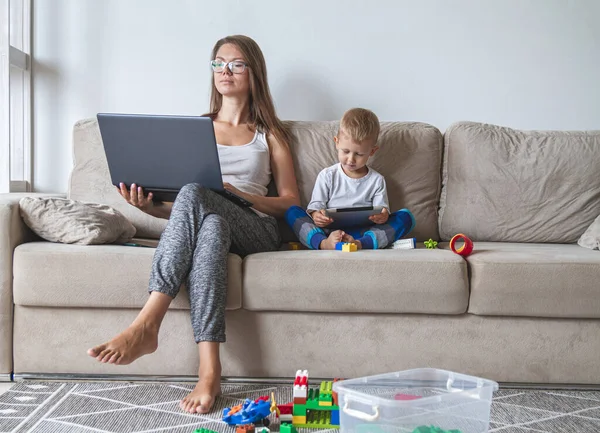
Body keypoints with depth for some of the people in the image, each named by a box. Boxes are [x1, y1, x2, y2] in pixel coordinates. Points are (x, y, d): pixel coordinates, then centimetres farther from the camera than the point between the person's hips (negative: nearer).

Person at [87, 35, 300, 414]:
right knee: (210, 227, -40)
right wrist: (150, 205, -5)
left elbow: (291, 203, 10)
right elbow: (177, 208, 19)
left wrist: (241, 195, -8)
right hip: (205, 223, 2)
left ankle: (146, 326, -41)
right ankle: (209, 372, -47)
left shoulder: (269, 134, 20)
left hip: (256, 229, -1)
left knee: (194, 195, -36)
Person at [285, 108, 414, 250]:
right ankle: (323, 243, -45)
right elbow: (316, 204, 6)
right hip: (328, 232, 0)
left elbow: (382, 209, 7)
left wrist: (383, 216, -20)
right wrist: (315, 214, -20)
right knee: (292, 212, -17)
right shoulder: (327, 176, 10)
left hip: (362, 234, 1)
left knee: (406, 216, -19)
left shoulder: (377, 180, 12)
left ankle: (360, 244, -42)